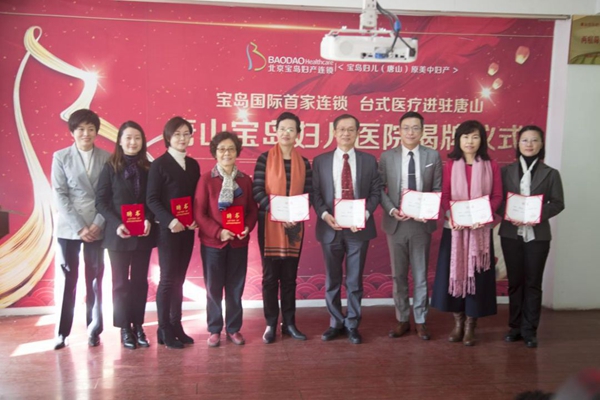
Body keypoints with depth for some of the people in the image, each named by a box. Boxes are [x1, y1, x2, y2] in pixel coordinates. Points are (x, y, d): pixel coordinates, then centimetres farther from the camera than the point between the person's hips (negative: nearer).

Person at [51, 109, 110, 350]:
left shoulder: (106, 158, 3)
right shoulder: (60, 157, 2)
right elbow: (59, 195, -4)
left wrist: (97, 224, -10)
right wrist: (79, 227, -11)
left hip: (97, 228, 1)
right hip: (68, 228, 0)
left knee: (95, 279, 6)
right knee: (68, 279, 4)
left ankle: (94, 330, 16)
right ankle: (62, 332, 14)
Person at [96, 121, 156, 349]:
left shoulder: (148, 168, 5)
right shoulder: (110, 167, -1)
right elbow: (101, 200, -5)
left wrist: (149, 220, -13)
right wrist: (116, 224, -18)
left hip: (144, 234, 2)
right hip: (118, 234, -2)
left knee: (140, 281, 8)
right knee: (121, 282, 6)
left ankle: (138, 326, 18)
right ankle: (124, 328, 16)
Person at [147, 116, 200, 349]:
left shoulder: (193, 164, 12)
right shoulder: (159, 164, -5)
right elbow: (152, 199, -11)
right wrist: (169, 220, -22)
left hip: (187, 230, 5)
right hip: (168, 229, -5)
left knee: (179, 278, 10)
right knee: (168, 278, -1)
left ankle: (176, 326, 18)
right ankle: (164, 331, 8)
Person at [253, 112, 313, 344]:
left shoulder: (303, 163, 7)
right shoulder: (265, 159, -1)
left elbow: (308, 193, 5)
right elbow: (257, 191, -7)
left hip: (294, 225, 3)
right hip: (269, 224, -2)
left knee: (290, 275, 8)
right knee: (270, 275, 2)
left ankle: (289, 323, 17)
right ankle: (271, 324, 12)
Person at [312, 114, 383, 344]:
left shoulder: (369, 161, 5)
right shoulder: (320, 161, 5)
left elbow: (376, 192, 2)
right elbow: (315, 193, 2)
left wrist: (365, 214, -14)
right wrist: (325, 215, -15)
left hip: (359, 227, 0)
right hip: (330, 227, 1)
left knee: (355, 280, 7)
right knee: (332, 280, 11)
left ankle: (352, 325, 21)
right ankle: (336, 323, 25)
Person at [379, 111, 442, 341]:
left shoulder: (433, 156, 2)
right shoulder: (387, 156, 2)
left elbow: (438, 188, 3)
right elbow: (380, 189, 0)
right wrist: (391, 210, -14)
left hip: (422, 223, 0)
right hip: (395, 223, 0)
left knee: (420, 275, 8)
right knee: (399, 275, 10)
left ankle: (420, 321, 20)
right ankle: (402, 320, 22)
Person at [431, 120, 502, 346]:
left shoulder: (491, 166, 2)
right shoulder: (450, 165, 2)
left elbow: (497, 196, 0)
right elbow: (444, 196, 0)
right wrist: (452, 216, -17)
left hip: (481, 229, 0)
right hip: (454, 228, 1)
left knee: (476, 275, 3)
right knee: (453, 273, 4)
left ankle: (470, 325, 16)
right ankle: (458, 322, 19)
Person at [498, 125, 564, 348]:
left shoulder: (550, 173, 4)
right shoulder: (507, 171, 5)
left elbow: (558, 203, 0)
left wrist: (540, 215, -17)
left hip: (538, 235, -1)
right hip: (511, 233, 1)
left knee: (533, 282, 4)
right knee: (514, 281, 9)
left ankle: (529, 330, 14)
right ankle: (515, 327, 20)